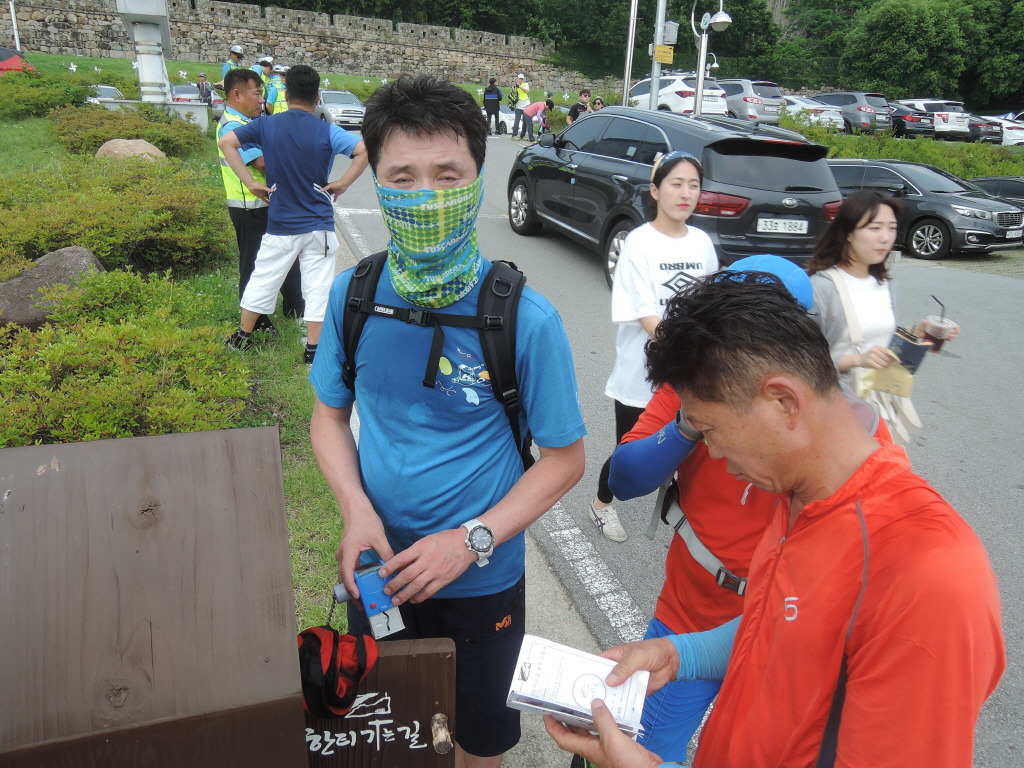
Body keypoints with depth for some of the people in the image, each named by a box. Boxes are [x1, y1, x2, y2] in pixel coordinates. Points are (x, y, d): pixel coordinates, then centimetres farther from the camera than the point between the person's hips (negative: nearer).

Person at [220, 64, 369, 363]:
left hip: (280, 226, 2)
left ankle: (243, 336, 27)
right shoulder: (327, 131, -7)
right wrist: (342, 183, -10)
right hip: (319, 226, -2)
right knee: (318, 286, 6)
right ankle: (313, 347, 10)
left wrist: (251, 183, -4)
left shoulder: (266, 125, -1)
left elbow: (226, 142, -5)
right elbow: (364, 151, -17)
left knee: (262, 280, 15)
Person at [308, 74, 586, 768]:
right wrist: (357, 511, -15)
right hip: (380, 569, 3)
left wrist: (471, 540, -21)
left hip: (483, 580, -2)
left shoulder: (526, 319, -22)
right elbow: (330, 415, 1)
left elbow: (565, 458, -12)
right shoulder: (353, 294, -12)